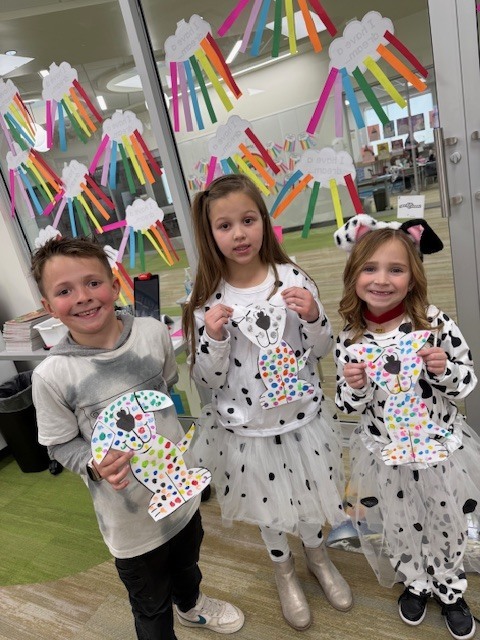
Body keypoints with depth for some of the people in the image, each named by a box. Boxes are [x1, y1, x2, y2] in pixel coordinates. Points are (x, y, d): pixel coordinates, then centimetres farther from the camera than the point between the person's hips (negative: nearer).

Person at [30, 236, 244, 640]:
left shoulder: (154, 332, -15)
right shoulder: (51, 376, -23)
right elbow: (62, 443, -9)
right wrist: (95, 466, -28)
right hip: (128, 510, -4)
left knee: (187, 561, 33)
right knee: (151, 608, 19)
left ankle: (191, 605, 66)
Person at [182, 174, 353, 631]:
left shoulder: (292, 278, -11)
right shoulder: (206, 299, -14)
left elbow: (321, 350, -4)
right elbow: (207, 379, -11)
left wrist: (312, 316, -22)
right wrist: (214, 335, -27)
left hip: (301, 417, 1)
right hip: (246, 429, -1)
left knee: (307, 495, 25)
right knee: (268, 506, 23)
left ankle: (317, 557, 58)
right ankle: (284, 571, 55)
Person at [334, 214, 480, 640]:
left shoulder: (436, 324, -15)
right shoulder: (351, 340, -11)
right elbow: (349, 406, -4)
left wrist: (443, 369, -26)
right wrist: (354, 385, -25)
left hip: (439, 448, 0)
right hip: (385, 455, 1)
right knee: (398, 529, 20)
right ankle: (417, 583, 51)